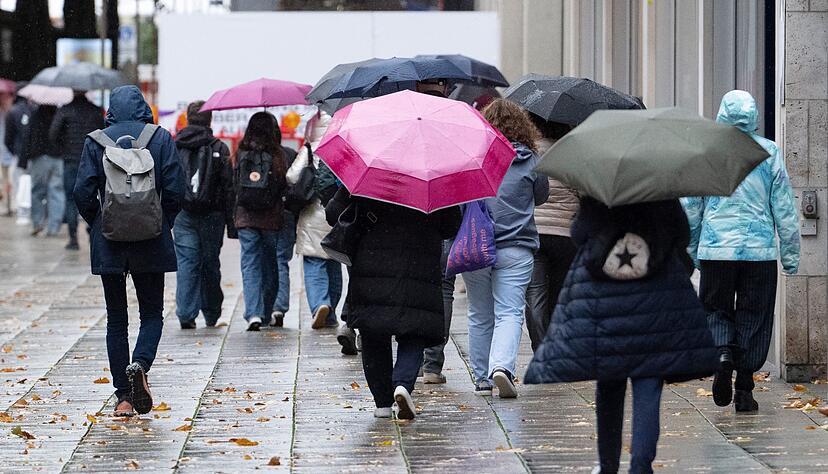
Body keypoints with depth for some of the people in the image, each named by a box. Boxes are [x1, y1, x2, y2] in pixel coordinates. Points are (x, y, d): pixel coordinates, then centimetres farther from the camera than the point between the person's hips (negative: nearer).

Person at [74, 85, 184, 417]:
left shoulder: (96, 141, 0)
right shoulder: (161, 138, 0)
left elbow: (83, 192, -5)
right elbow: (175, 189, -5)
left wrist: (97, 224, 12)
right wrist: (164, 224, 10)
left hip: (109, 241, 1)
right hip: (151, 242, 0)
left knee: (116, 318, 8)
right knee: (152, 312, 11)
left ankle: (124, 397, 5)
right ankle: (140, 364, -18)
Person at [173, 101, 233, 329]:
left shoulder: (172, 147, 2)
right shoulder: (219, 148, -2)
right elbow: (228, 188, -2)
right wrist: (232, 223, 2)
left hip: (182, 215, 0)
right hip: (211, 216, 0)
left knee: (186, 262, 0)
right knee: (210, 263, 11)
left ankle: (186, 313, -11)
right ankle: (212, 314, 23)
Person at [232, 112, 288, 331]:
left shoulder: (241, 154, -2)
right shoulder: (277, 155, -7)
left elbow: (234, 184, 5)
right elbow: (285, 186, -4)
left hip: (245, 217, 1)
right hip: (271, 219, 0)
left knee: (250, 264, 0)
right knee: (270, 265, 14)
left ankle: (253, 313, -16)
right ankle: (266, 313, 21)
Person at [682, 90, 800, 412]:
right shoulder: (769, 152, 0)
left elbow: (690, 208, 5)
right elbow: (784, 208, 3)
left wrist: (690, 252, 15)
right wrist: (790, 254, 9)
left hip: (716, 249, 0)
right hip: (760, 251, 0)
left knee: (716, 309, 14)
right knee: (754, 316, 8)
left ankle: (722, 352, -16)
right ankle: (744, 390, 7)